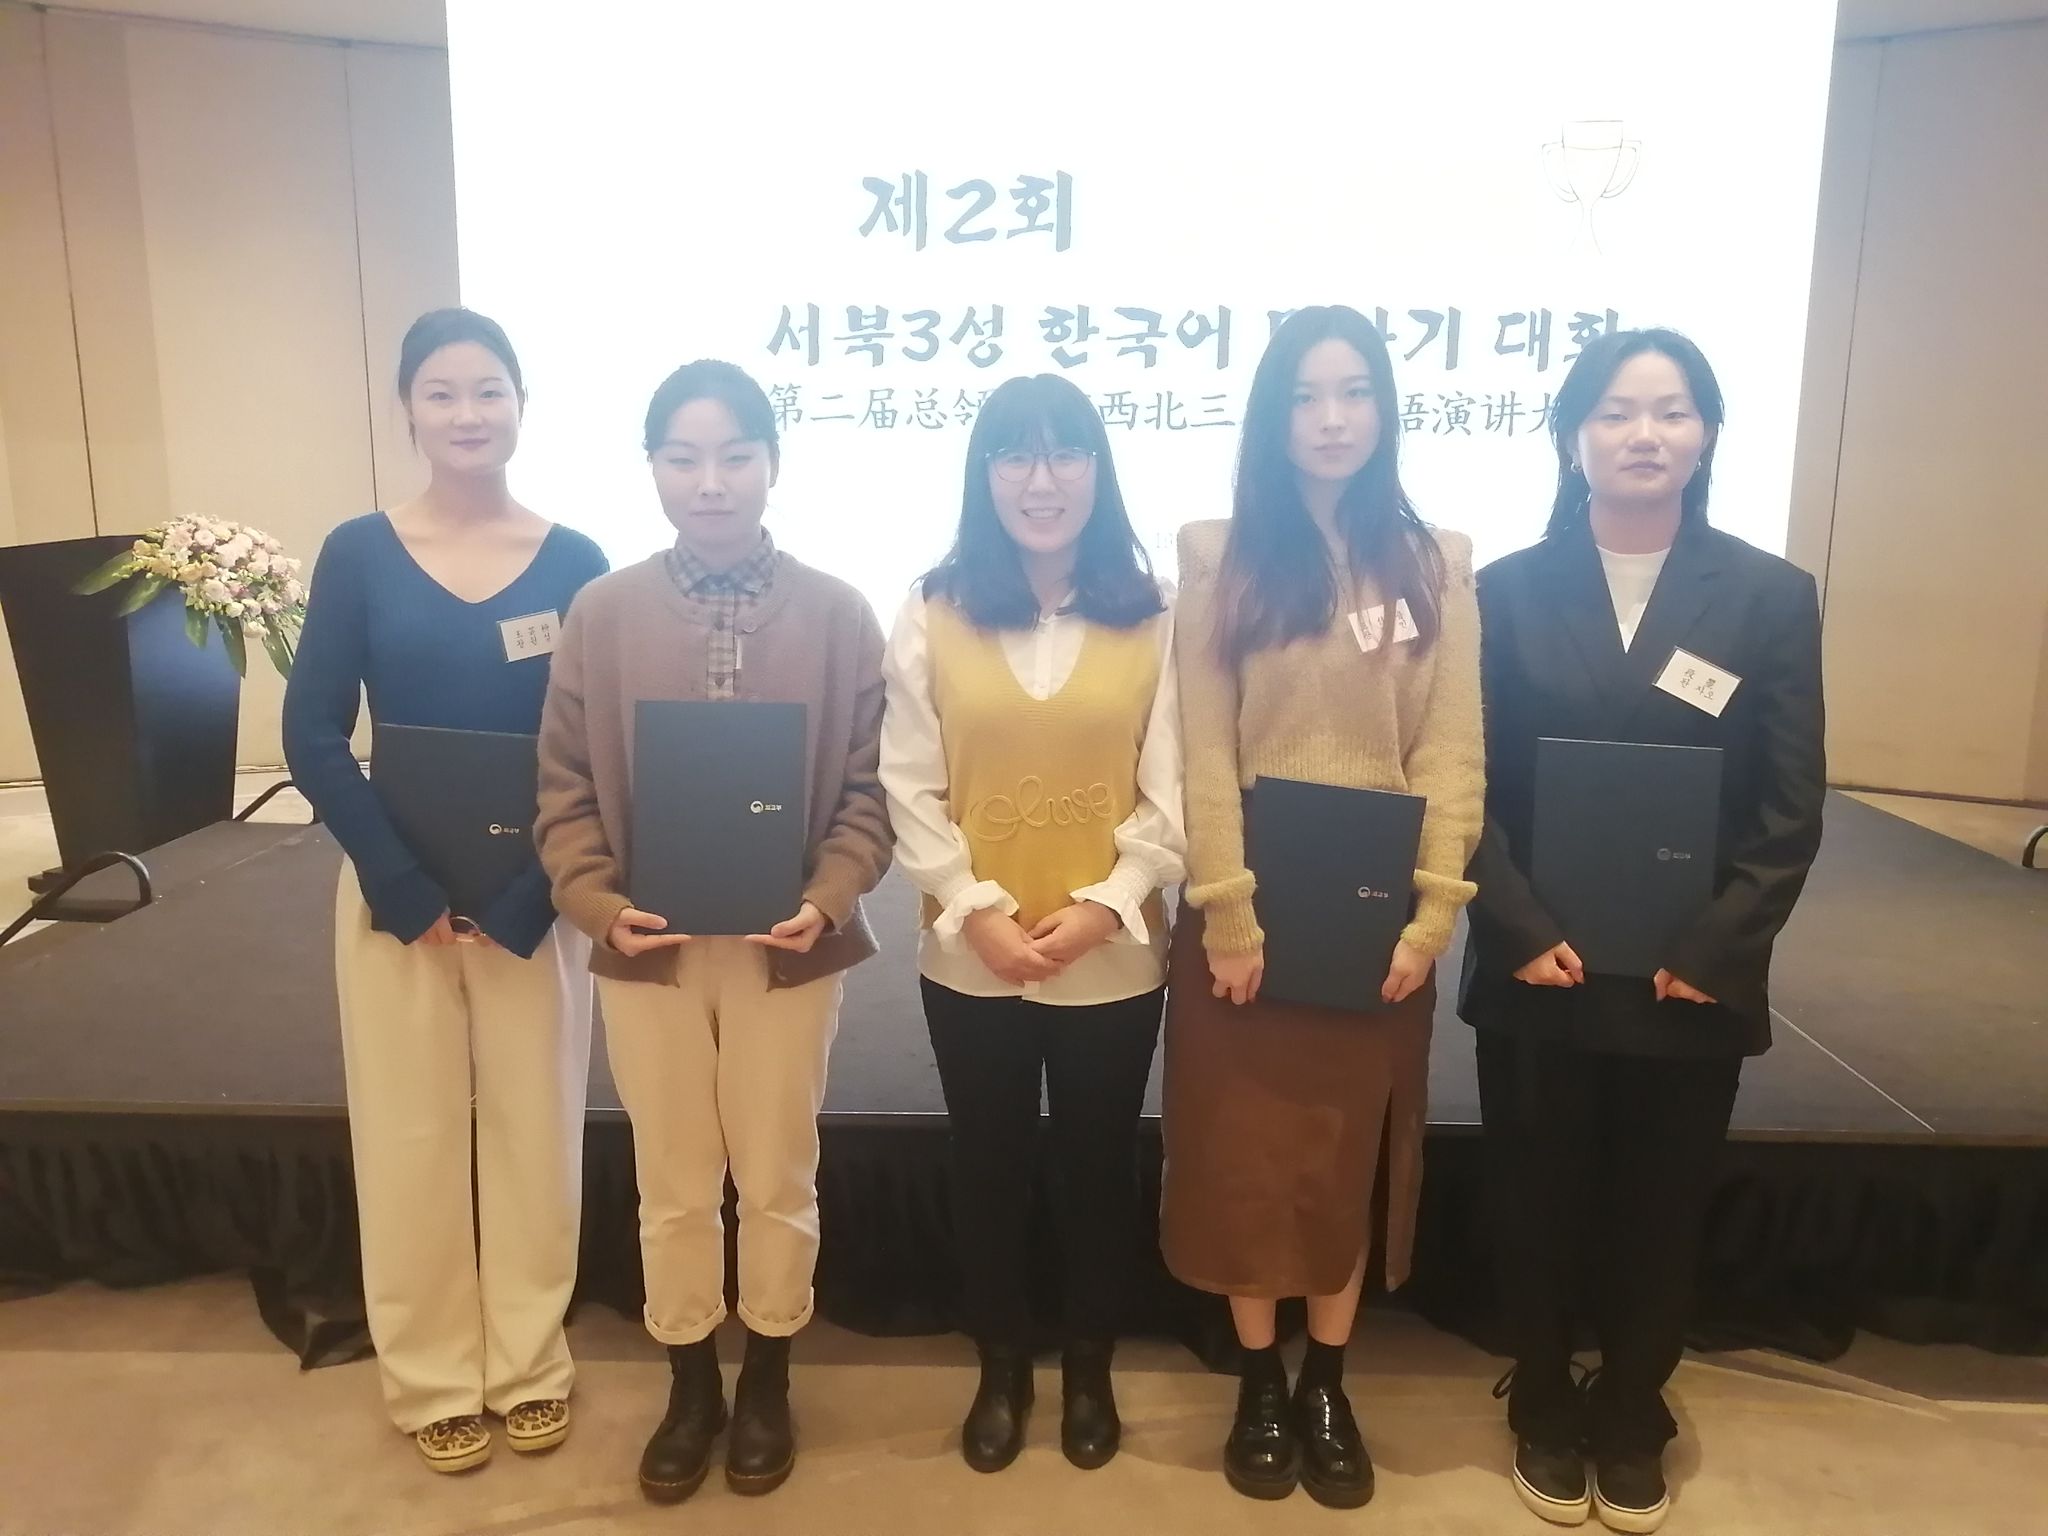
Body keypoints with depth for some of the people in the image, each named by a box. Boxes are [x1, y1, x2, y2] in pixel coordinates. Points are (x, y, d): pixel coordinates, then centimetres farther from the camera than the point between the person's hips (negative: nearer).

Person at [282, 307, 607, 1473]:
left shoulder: (574, 562, -2)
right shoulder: (359, 555, -1)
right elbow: (314, 738, -4)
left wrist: (531, 892, -13)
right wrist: (407, 888, -12)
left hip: (535, 895, 0)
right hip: (396, 893, 0)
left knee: (536, 1127, 10)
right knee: (411, 1137, 10)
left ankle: (530, 1362, 31)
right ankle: (433, 1378, 30)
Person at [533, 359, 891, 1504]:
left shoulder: (837, 612, -3)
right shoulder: (603, 613, -1)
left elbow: (868, 786, -4)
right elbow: (566, 788, 0)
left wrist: (827, 900, -17)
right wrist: (598, 902, -14)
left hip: (788, 949, 0)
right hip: (650, 949, 1)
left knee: (779, 1180, 14)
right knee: (674, 1186, 15)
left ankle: (768, 1383, 37)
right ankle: (691, 1387, 37)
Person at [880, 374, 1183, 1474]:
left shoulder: (1151, 619, 0)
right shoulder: (934, 613, 0)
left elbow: (1172, 794, -3)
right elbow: (910, 788, -4)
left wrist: (1101, 906, -15)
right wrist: (975, 910, -14)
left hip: (1115, 959, 0)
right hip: (969, 960, 1)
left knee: (1097, 1166, 14)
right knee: (988, 1167, 14)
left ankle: (1089, 1372, 36)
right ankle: (1001, 1370, 35)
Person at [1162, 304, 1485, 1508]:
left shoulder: (1436, 563, 4)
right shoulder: (1221, 555, -1)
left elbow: (1452, 751, 0)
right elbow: (1204, 750, -7)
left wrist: (1433, 911, -8)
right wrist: (1228, 912, -13)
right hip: (1254, 904, -1)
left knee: (1354, 1150, 12)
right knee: (1246, 1148, 8)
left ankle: (1329, 1388, 30)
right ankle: (1260, 1385, 27)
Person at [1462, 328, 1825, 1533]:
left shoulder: (1771, 595, 0)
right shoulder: (1510, 589, 0)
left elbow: (1791, 808, -2)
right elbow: (1470, 786, -3)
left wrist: (1713, 950, -11)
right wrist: (1521, 931, -13)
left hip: (1693, 981, 1)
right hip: (1541, 971, 0)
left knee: (1662, 1216, 14)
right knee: (1542, 1208, 12)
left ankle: (1630, 1427, 37)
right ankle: (1546, 1419, 35)